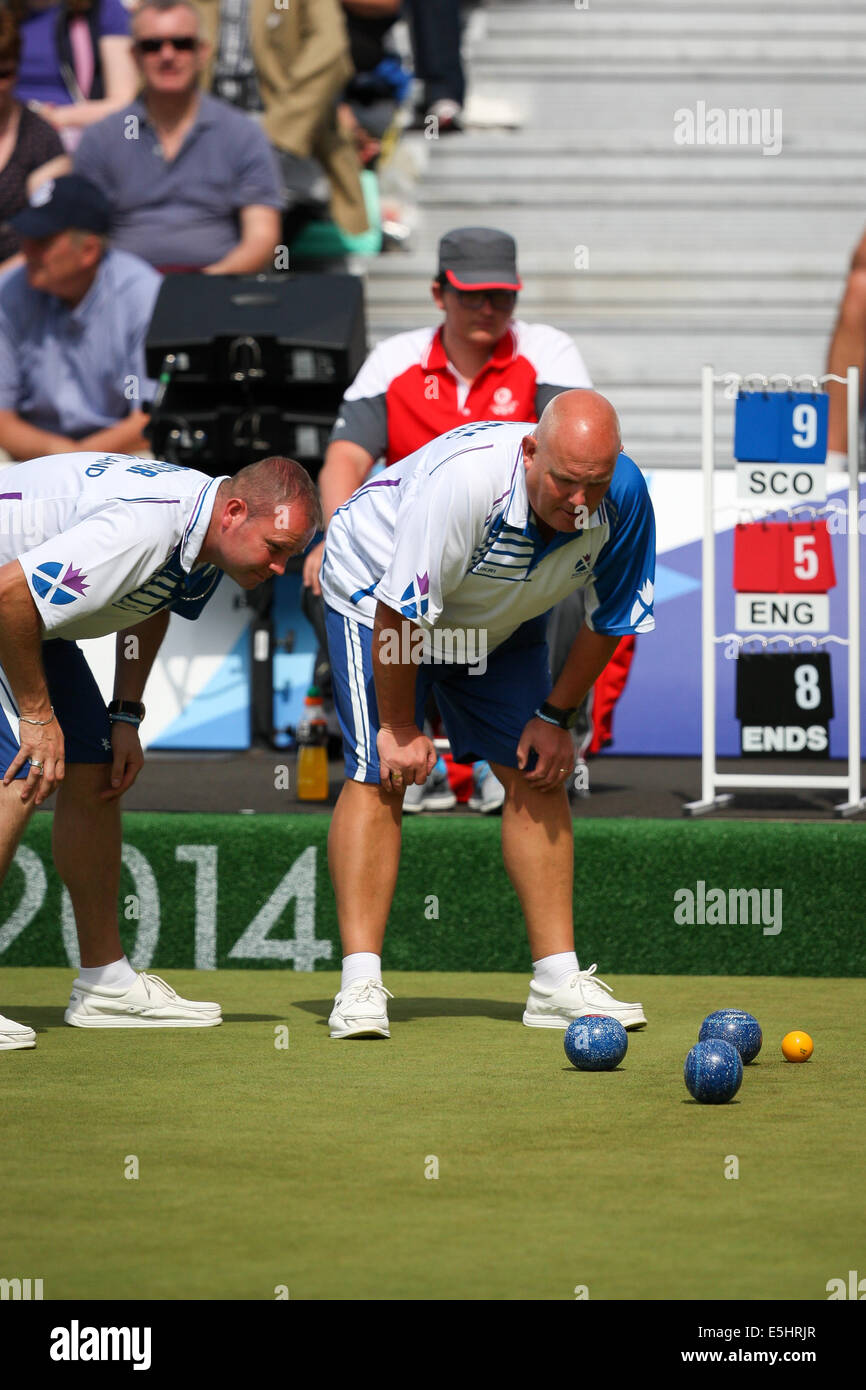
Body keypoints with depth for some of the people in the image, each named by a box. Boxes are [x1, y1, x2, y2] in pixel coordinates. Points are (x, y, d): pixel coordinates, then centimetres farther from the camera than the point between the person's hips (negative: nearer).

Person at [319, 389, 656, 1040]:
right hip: (376, 590, -5)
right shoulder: (462, 479, -42)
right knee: (381, 774, -17)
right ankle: (361, 984, -20)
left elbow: (609, 618, -7)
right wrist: (400, 728, -23)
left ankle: (558, 980, 3)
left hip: (502, 620, 5)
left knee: (538, 776, -1)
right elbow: (399, 611, -33)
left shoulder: (624, 499, -26)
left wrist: (556, 716, -3)